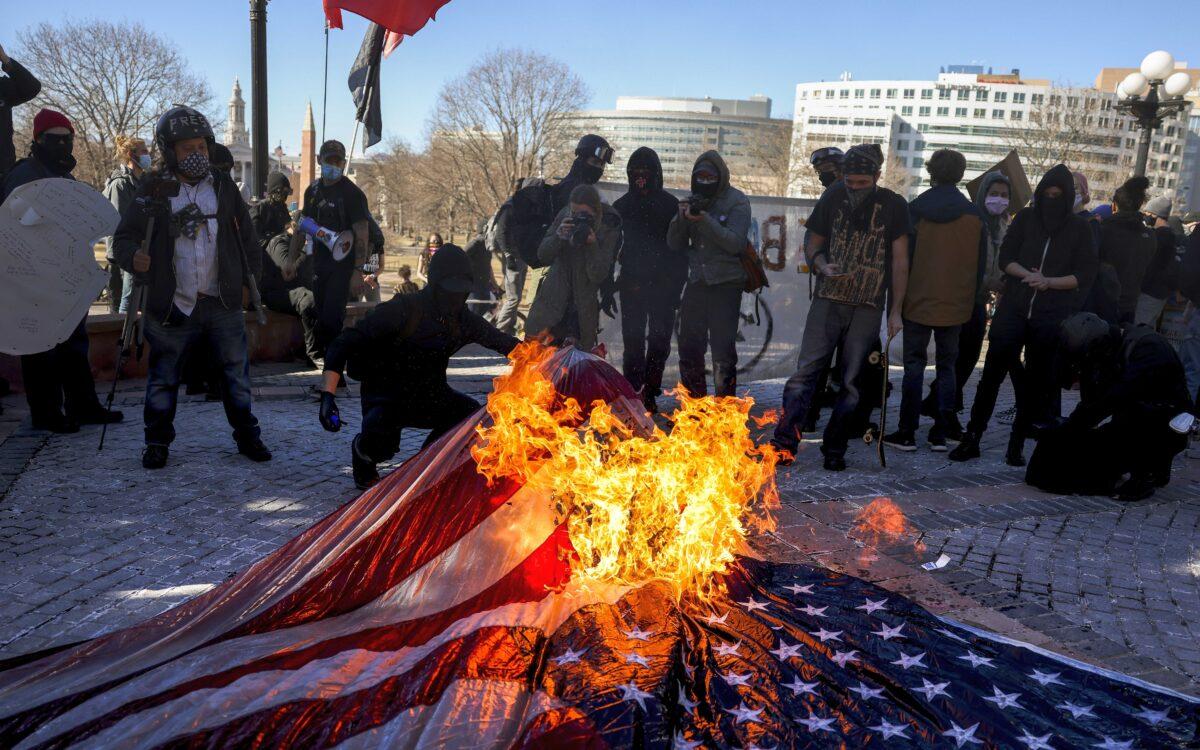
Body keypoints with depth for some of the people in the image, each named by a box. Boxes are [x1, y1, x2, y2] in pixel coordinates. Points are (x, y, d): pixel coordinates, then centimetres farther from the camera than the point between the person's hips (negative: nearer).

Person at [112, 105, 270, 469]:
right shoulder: (155, 189, -1)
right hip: (173, 303, -1)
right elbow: (125, 234, -2)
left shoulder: (223, 186, 6)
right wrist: (132, 256, -24)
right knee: (163, 378, 8)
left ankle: (246, 435, 20)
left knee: (236, 374, 7)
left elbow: (246, 235, 11)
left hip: (223, 302, 2)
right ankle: (158, 442, 22)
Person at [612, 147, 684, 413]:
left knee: (659, 342, 3)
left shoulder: (670, 204, 0)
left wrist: (676, 284, -8)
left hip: (662, 284, -2)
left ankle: (649, 393, 10)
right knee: (632, 341, 2)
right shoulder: (622, 206, 8)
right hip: (632, 282, 2)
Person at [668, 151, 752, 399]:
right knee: (689, 346, 7)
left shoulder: (736, 201, -4)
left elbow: (736, 243, -17)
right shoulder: (693, 200, 9)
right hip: (697, 282, 5)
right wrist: (681, 218, -13)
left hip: (726, 283, -5)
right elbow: (674, 244, 5)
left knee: (723, 348, -5)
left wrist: (705, 219, -26)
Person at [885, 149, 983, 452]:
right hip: (956, 305, 2)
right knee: (947, 365, 10)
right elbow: (980, 264, 5)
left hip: (918, 302, -1)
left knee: (914, 365, 3)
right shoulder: (974, 214, 0)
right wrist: (972, 299, 14)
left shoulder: (915, 209, -4)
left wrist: (898, 298, 5)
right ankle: (942, 431, 11)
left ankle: (907, 432, 3)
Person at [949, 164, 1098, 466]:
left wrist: (1049, 281, -13)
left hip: (1052, 316, 0)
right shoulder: (1025, 218, 7)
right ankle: (971, 438, 3)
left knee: (1035, 381, 5)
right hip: (1013, 309, 0)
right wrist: (1028, 275, -16)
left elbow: (1086, 275, 2)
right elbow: (1005, 259, 3)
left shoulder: (1079, 228, 5)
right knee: (992, 373, -4)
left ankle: (1017, 446, 14)